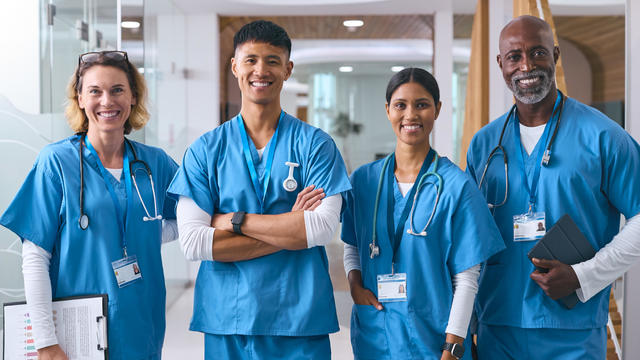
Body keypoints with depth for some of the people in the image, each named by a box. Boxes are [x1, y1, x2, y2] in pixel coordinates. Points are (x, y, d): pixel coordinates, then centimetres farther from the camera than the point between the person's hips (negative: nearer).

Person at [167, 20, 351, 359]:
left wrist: (234, 220, -12)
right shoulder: (205, 150, 2)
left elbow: (322, 227, -12)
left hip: (301, 320, 0)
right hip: (225, 321, 1)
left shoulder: (315, 144, 0)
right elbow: (192, 242, -9)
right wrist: (290, 229, -12)